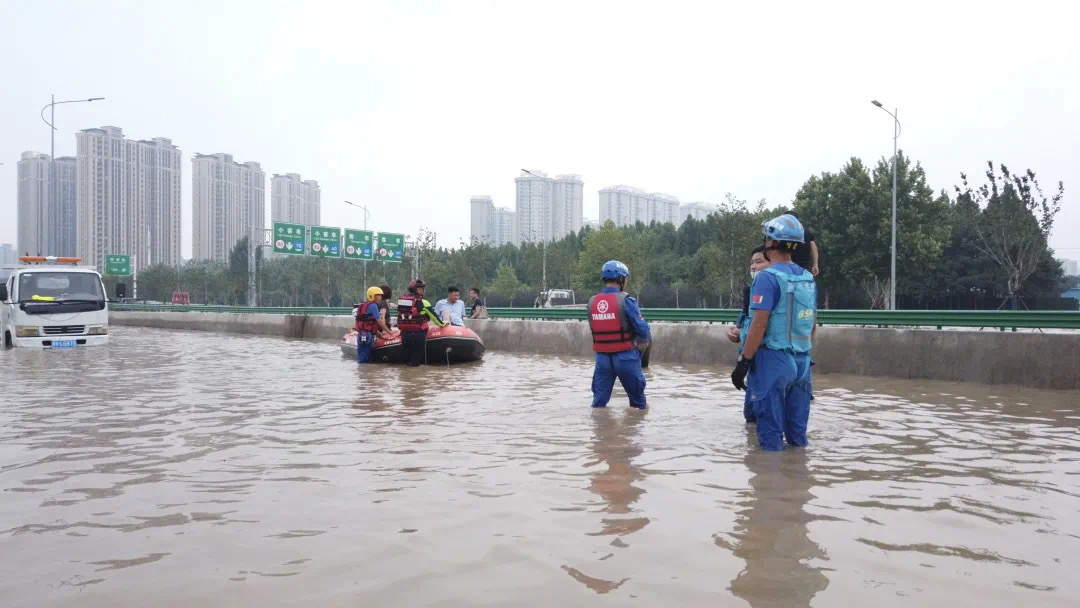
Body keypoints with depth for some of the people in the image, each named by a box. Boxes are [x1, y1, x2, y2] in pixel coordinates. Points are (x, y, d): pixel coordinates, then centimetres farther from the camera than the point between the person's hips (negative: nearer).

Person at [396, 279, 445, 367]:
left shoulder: (401, 300, 11)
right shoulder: (422, 302, -6)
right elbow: (433, 315, 1)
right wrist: (441, 324, 18)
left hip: (404, 333, 6)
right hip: (418, 334, -6)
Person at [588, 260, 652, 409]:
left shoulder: (592, 302, 2)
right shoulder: (625, 300, -14)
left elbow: (595, 329, 7)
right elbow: (642, 329, -13)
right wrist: (644, 341, 7)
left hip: (602, 356, 4)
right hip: (625, 356, -4)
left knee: (599, 400, 11)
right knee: (637, 399, 14)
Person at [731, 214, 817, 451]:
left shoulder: (769, 277, -13)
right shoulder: (808, 278, 10)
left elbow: (759, 325, -18)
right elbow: (812, 325, 16)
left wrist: (743, 362, -14)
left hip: (773, 359, -7)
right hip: (802, 360, 7)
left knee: (771, 428, 0)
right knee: (797, 428, 13)